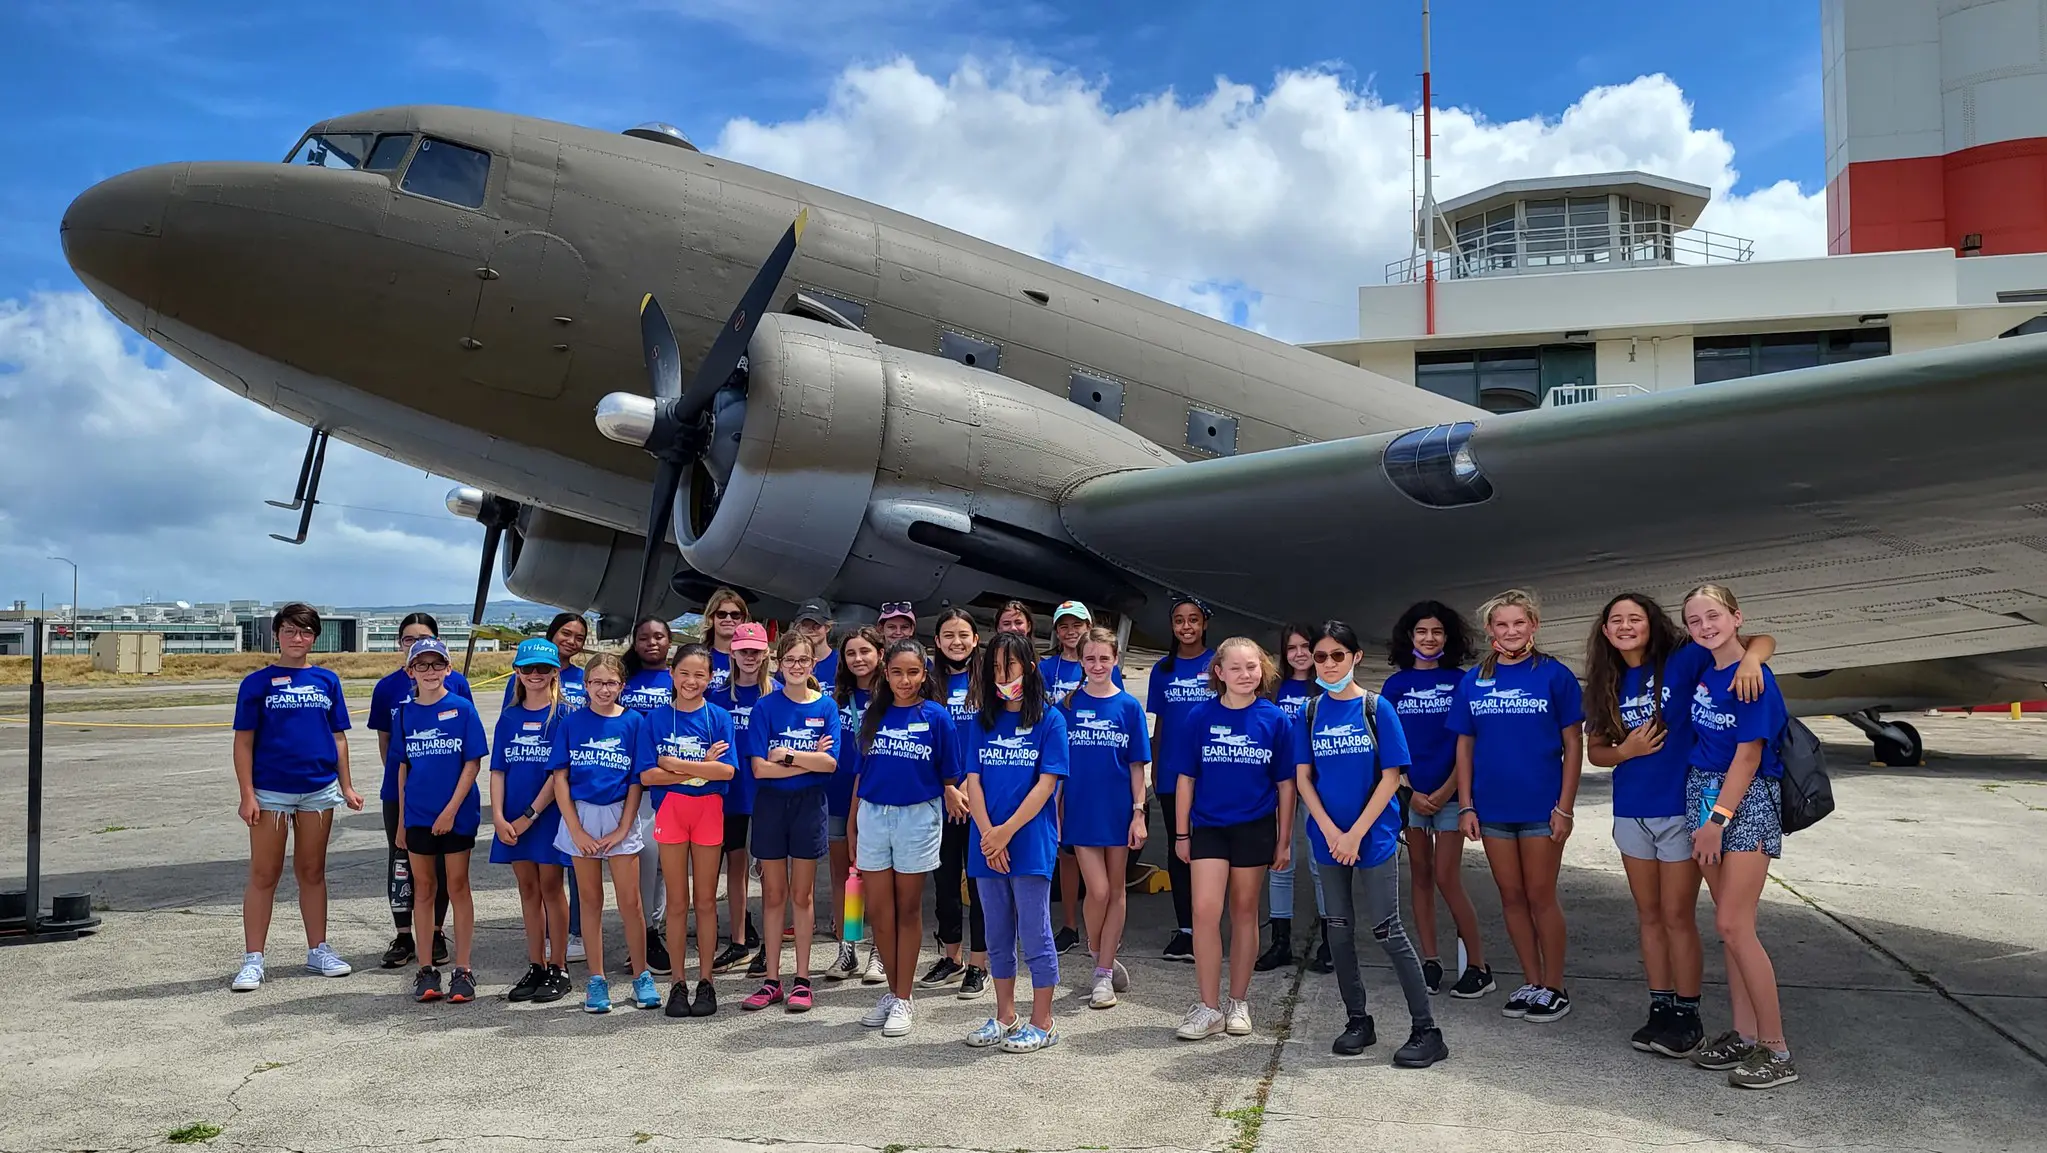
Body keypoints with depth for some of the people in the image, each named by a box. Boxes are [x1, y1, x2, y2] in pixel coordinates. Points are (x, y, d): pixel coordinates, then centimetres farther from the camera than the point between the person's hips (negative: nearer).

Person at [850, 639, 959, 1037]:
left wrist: (954, 801, -4)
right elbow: (861, 769, 10)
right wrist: (853, 818, 8)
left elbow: (949, 777, 1)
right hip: (873, 814, 3)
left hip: (918, 816, -3)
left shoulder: (936, 717, -3)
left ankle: (903, 1000, 15)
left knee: (908, 909, 6)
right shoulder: (871, 714, 5)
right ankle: (892, 991, 22)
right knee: (878, 910, 5)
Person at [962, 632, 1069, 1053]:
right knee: (998, 936, 14)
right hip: (986, 843, 5)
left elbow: (1047, 782, -9)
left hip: (1031, 844, -5)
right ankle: (1005, 1017, 26)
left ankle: (1042, 1023, 13)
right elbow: (973, 780, 3)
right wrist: (988, 836, -10)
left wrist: (1006, 832, -14)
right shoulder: (982, 721, 9)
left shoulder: (1049, 719, -3)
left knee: (1035, 936, 2)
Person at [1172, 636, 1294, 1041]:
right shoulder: (1201, 716, -3)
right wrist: (1181, 833, 2)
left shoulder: (1274, 719, -3)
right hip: (1208, 826, 0)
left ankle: (1238, 1002, 22)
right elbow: (1186, 778, 2)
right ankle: (1209, 1007, 0)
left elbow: (1285, 783, 2)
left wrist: (1284, 840, 2)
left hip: (1255, 828, 0)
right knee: (1205, 910, -10)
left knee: (1244, 911, 10)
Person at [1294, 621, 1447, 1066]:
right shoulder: (1310, 713, 3)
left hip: (1374, 834, -4)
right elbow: (1303, 778, 2)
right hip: (1328, 836, 4)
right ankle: (1358, 1021, 23)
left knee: (1386, 929, -5)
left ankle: (1426, 1030, 4)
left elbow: (1391, 777, -8)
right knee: (1339, 929, 10)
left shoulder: (1376, 708, -6)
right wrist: (1331, 832, -10)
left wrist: (1356, 833, -13)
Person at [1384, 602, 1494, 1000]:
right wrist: (1410, 792, -5)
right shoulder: (1395, 685, 6)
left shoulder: (1460, 681, 1)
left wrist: (1444, 792, -10)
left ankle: (1478, 965, 4)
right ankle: (1430, 961, 15)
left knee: (1446, 879, -7)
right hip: (1409, 794, 3)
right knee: (1420, 877, 7)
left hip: (1449, 794, -3)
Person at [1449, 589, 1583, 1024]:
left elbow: (1573, 743, -4)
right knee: (1511, 897, 11)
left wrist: (1565, 806, -9)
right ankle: (1531, 983, 23)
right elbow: (1464, 746, 7)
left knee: (1541, 896, 3)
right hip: (1492, 806, 4)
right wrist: (1466, 806, 2)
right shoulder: (1473, 681, 5)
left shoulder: (1554, 675, -5)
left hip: (1541, 806, -4)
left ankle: (1554, 987, 17)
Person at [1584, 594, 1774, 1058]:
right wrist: (1626, 750, -10)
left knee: (1677, 917, 1)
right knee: (1649, 916, 12)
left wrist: (1750, 659, -32)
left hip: (1680, 810, -5)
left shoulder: (1682, 661, -9)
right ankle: (1660, 1009, 22)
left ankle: (1687, 1016, 14)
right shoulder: (1607, 685, 6)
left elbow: (1763, 640, -9)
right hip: (1631, 813, 5)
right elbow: (1595, 750, 11)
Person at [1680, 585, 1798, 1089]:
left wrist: (1717, 820, -18)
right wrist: (1706, 819, 13)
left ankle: (1776, 1050, -1)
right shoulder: (1700, 673, 8)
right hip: (1703, 793, 7)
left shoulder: (1753, 677, -14)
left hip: (1747, 801, -7)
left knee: (1732, 925, -9)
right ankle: (1745, 1033, 18)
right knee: (1731, 923, 10)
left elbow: (1748, 756, -16)